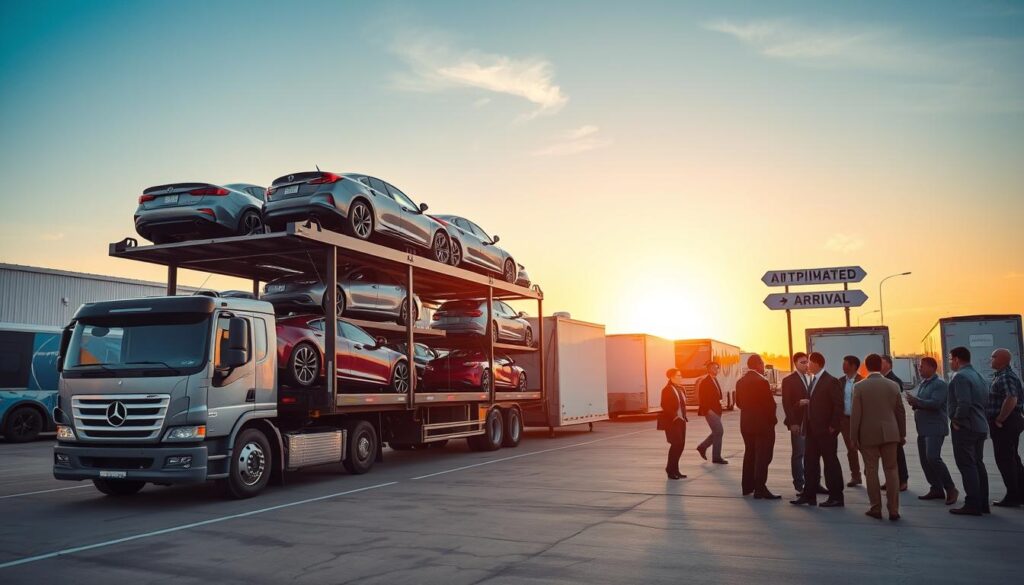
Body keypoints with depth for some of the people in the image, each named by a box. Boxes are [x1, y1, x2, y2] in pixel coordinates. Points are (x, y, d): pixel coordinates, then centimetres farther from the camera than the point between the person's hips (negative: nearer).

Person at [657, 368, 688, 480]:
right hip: (671, 421, -8)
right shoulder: (667, 390, -12)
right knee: (676, 444, -9)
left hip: (680, 420, 8)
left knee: (681, 444, 7)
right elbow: (665, 406, -18)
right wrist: (674, 417, -21)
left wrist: (683, 416, 9)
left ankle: (674, 469, 17)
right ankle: (671, 470, 1)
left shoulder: (681, 389, 12)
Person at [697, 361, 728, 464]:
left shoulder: (715, 380, 15)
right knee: (719, 432, -9)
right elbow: (702, 398, -17)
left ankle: (702, 447, 29)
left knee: (717, 432, 14)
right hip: (710, 411, -9)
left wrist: (720, 402, 7)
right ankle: (716, 457, -1)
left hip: (716, 410, 9)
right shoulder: (705, 382, -12)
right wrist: (708, 409, -21)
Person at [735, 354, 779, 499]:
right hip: (763, 423, -7)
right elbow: (770, 404, -16)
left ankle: (747, 486, 23)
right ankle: (760, 489, -6)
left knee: (749, 454, 16)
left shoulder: (740, 382, 5)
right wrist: (772, 419, -3)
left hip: (746, 423, 7)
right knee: (762, 456, -4)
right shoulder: (762, 381, -17)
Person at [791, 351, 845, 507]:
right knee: (809, 462, 9)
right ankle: (809, 495, 16)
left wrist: (833, 427, -16)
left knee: (831, 463, 2)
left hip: (825, 430, -8)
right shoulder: (813, 381, 13)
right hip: (812, 429, 8)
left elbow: (838, 405, -16)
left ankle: (836, 497, 11)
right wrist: (807, 402, -1)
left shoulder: (831, 381, -12)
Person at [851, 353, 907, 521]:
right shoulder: (892, 385, 1)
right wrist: (902, 434, 16)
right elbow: (900, 412, 6)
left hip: (868, 434, -2)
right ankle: (893, 510, 6)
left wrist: (853, 437, -1)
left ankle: (876, 508, 10)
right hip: (889, 433, 2)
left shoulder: (859, 386, -7)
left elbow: (855, 414, -8)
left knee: (871, 471, 6)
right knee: (891, 470, 7)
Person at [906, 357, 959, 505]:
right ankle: (936, 489, 15)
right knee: (925, 460, 8)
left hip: (935, 428, -9)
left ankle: (951, 489, -6)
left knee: (933, 458, -17)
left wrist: (916, 401, -16)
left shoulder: (940, 384, -10)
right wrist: (914, 402, -1)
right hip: (923, 428, 9)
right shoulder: (923, 384, 17)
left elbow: (935, 403, -22)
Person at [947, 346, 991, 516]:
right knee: (978, 464, 14)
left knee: (966, 465, -6)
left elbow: (964, 403, -25)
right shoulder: (977, 375, 15)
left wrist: (956, 420, -12)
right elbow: (986, 401, 17)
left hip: (964, 427, -9)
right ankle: (983, 503, 19)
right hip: (980, 426, 9)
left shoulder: (960, 377, -15)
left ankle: (973, 505, -5)